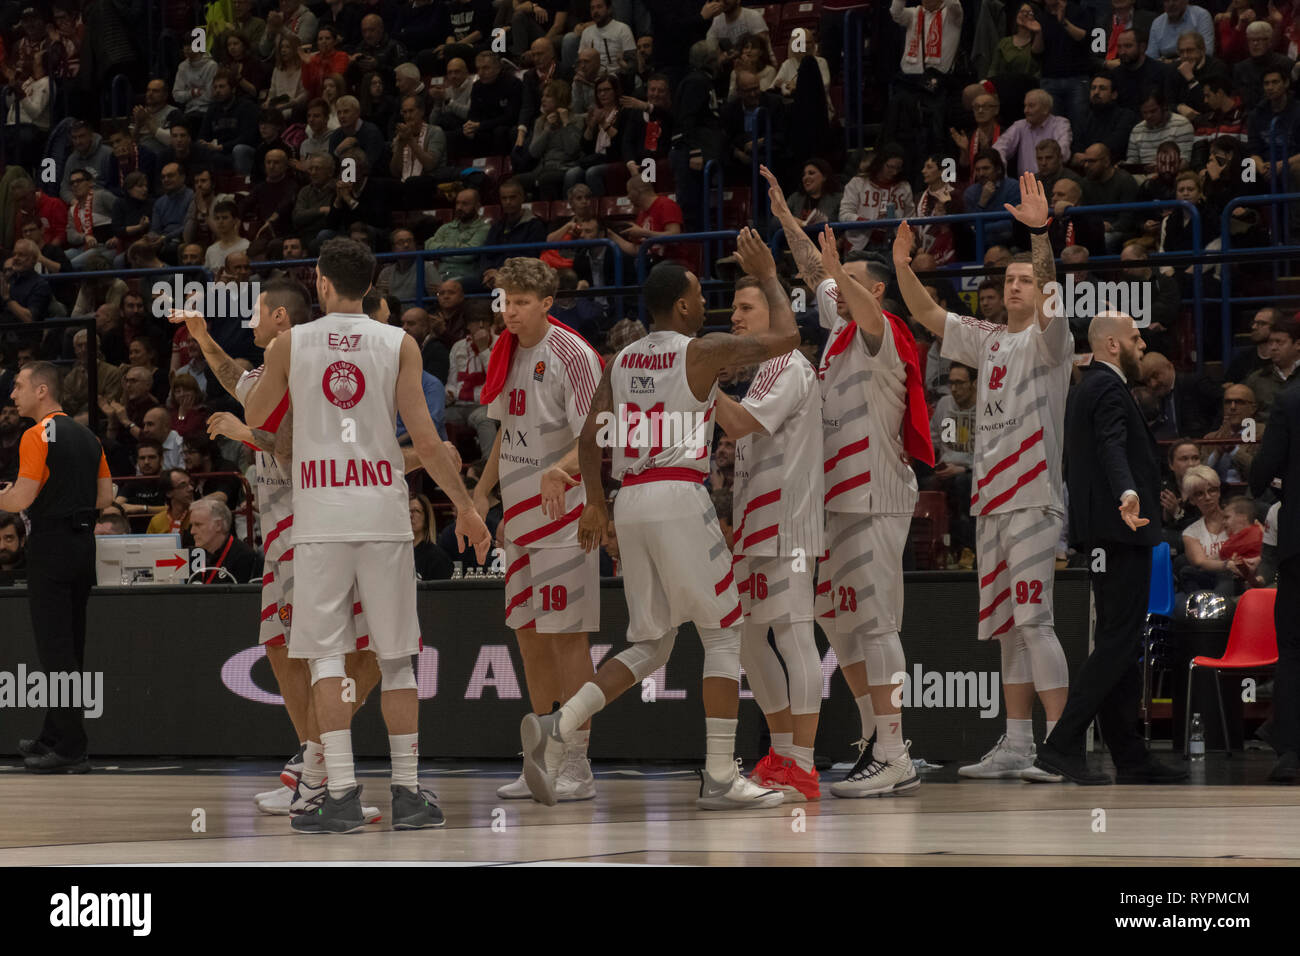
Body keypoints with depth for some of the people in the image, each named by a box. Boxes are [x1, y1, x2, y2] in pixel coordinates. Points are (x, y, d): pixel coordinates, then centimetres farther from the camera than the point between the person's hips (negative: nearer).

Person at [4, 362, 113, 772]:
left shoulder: (37, 436, -12)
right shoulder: (87, 436, 13)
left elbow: (21, 500, -18)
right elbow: (105, 496, 14)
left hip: (51, 546, -8)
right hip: (83, 545, 8)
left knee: (55, 650, -7)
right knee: (71, 647, 13)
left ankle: (70, 749, -10)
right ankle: (54, 736, 21)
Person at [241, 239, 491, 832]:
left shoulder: (290, 343, 3)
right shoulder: (399, 344, 3)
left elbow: (253, 416, 18)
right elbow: (423, 435, -2)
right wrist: (465, 507, 4)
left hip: (319, 518, -1)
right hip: (383, 515, 1)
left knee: (326, 654, -1)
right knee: (396, 657, 8)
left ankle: (342, 794, -11)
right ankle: (408, 794, 9)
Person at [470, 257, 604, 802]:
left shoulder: (570, 354, -13)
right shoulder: (506, 354, 12)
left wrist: (561, 468, -35)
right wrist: (482, 491, 16)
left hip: (563, 512, -8)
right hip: (520, 514, 8)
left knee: (565, 635, -8)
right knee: (529, 635, 10)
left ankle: (577, 767, -5)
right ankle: (546, 764, 17)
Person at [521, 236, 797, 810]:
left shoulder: (621, 361, 15)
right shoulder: (702, 351, -4)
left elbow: (591, 436, 11)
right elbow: (785, 338, -3)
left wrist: (595, 504, 20)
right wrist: (768, 277, 11)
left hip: (630, 502, 7)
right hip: (679, 497, -7)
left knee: (651, 646, 14)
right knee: (723, 633, 4)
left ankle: (554, 728, -6)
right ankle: (720, 779, 0)